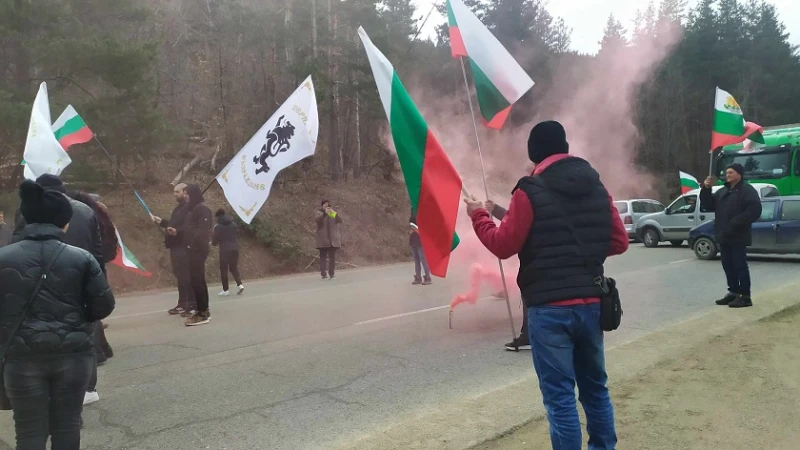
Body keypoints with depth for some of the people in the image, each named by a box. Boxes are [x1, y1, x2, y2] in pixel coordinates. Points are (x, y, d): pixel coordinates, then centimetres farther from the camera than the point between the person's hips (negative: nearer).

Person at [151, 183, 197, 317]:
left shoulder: (189, 207, -13)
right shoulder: (179, 208, 20)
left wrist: (177, 232, -38)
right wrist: (161, 222, 32)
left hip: (183, 248, -11)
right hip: (176, 247, 11)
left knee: (187, 277, -10)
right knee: (180, 277, 15)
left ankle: (193, 306, -6)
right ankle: (182, 304, 22)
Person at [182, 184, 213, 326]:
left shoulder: (202, 208, -12)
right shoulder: (194, 209, 19)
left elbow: (203, 230, -21)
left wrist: (195, 244, -23)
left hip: (198, 249, -10)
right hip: (194, 249, 10)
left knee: (195, 280, -12)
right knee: (198, 280, 13)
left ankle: (202, 313, -9)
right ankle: (204, 310, 19)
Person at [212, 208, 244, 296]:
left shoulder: (218, 227, -5)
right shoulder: (233, 224, 9)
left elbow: (214, 242, -2)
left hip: (224, 250, -5)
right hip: (235, 249, 5)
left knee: (223, 270, 6)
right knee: (234, 268, 17)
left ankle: (225, 290, 6)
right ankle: (240, 284, -1)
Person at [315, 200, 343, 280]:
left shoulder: (333, 214, 14)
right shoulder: (319, 213, 8)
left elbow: (341, 220, -1)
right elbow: (316, 219, -14)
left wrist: (335, 213, -18)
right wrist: (325, 213, -27)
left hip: (333, 239, 2)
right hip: (323, 239, -2)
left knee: (332, 257, 2)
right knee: (323, 257, -6)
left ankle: (332, 273, 7)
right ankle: (324, 274, -8)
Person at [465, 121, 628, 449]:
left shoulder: (531, 191, -9)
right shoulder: (597, 188, 8)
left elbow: (503, 246, -7)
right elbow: (619, 242, 10)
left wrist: (478, 216, 9)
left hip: (549, 308, -6)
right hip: (591, 303, 6)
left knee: (560, 396, 2)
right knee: (595, 388, 20)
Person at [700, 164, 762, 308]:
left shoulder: (747, 190, -7)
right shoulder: (722, 191, 18)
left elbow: (754, 210, -17)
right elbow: (708, 205, 16)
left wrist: (735, 223, -23)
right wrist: (706, 189, 1)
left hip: (738, 236, -8)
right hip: (724, 236, 8)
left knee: (740, 265, -6)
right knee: (728, 265, 12)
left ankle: (745, 296, -1)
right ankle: (733, 292, 22)